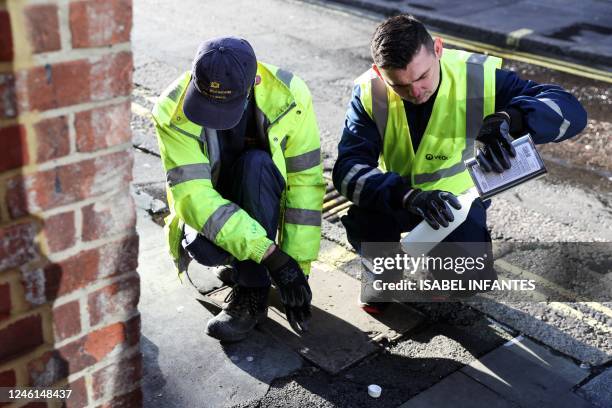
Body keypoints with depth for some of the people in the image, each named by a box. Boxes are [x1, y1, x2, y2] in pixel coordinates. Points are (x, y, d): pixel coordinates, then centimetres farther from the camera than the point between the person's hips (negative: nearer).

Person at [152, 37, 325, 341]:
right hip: (209, 210, 0)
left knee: (256, 164, -34)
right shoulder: (173, 109, -26)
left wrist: (299, 266, -24)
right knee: (203, 249, -35)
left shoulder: (288, 96, -25)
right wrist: (271, 255, -40)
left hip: (265, 200, 1)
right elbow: (192, 194, -33)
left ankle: (252, 294, -23)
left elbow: (305, 184, -22)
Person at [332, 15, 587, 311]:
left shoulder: (479, 76, -24)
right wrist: (408, 196, -50)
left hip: (457, 196, 0)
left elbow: (571, 111, -31)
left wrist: (508, 118, -52)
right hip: (395, 197, 0)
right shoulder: (369, 93, -22)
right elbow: (348, 169, -32)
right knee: (361, 222, -31)